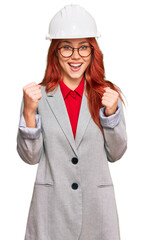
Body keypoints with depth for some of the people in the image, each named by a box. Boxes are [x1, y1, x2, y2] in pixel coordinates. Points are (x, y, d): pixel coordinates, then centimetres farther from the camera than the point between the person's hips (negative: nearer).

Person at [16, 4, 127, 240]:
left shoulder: (107, 94, -1)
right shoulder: (38, 95, -4)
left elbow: (115, 154, 3)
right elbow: (30, 156, -3)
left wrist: (111, 113, -11)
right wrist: (29, 112, -15)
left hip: (97, 203, 1)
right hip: (51, 206, -1)